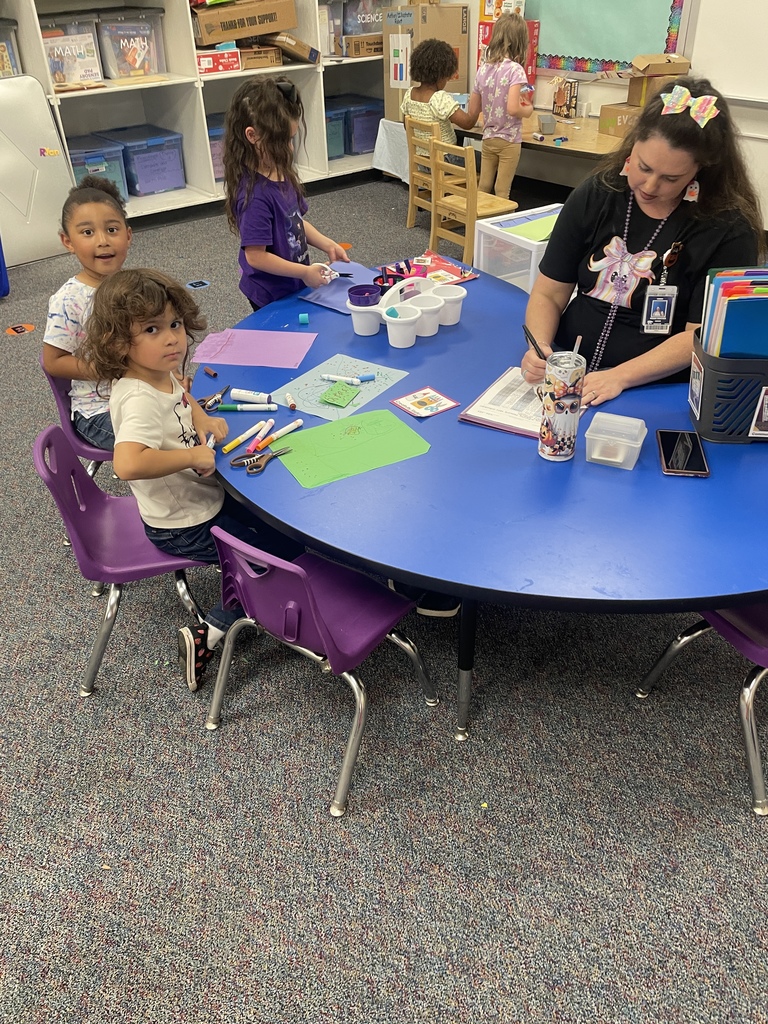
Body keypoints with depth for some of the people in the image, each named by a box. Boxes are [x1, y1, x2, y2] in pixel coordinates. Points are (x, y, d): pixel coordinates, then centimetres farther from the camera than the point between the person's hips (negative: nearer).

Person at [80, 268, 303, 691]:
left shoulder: (160, 375, -4)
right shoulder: (140, 401, -32)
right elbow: (127, 464, -51)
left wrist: (202, 420, 1)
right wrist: (193, 455, -38)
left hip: (203, 498, 9)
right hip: (185, 527, -9)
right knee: (288, 545, 0)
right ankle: (210, 633, 4)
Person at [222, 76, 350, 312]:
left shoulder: (282, 174, -1)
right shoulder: (254, 193, -26)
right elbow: (256, 257, -25)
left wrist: (327, 244, 1)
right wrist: (305, 272, -20)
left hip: (295, 284, 8)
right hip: (272, 297, -8)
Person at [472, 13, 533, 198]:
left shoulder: (483, 68, 2)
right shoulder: (515, 70, -15)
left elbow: (473, 108, 6)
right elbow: (512, 109, -25)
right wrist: (528, 110, -5)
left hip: (487, 138, 5)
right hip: (509, 140, -5)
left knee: (483, 188, 12)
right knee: (501, 193, 4)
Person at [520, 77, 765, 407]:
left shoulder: (728, 229, -7)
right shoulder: (595, 196, 4)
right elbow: (548, 294, 4)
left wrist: (618, 377, -24)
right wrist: (540, 349, -16)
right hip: (567, 373, 3)